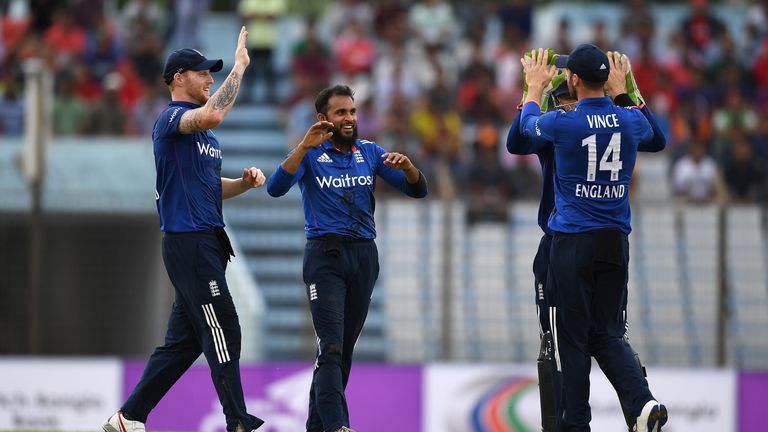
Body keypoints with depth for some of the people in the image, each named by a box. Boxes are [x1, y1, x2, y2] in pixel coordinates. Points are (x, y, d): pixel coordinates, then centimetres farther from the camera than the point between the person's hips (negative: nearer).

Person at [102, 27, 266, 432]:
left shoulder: (204, 133, 22)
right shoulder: (171, 118, -9)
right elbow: (212, 114, -30)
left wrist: (244, 182, 7)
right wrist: (239, 67, -23)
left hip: (206, 243, 10)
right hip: (188, 242, -10)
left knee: (184, 340, 10)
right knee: (223, 331, -11)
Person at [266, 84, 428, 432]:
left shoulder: (369, 152, 10)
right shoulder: (311, 154, 0)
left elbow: (417, 190, 6)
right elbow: (276, 188, -16)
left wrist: (407, 167, -16)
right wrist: (305, 146, -24)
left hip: (363, 256, 5)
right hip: (326, 256, -5)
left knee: (345, 348, 9)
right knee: (331, 347, -15)